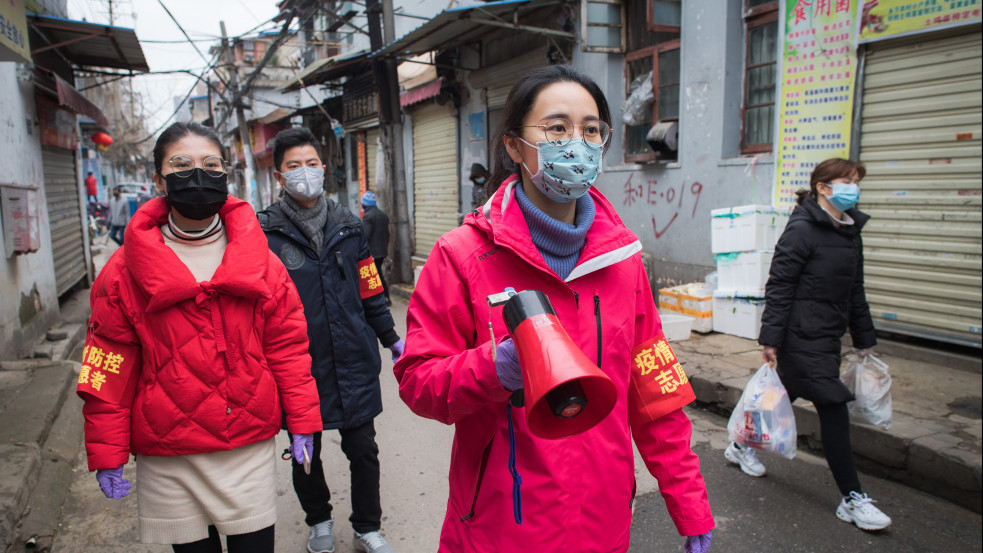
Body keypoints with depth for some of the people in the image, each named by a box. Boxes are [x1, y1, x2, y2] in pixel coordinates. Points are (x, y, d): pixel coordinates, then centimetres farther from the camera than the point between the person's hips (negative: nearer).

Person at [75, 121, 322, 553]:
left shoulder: (261, 263, -1)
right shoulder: (125, 272, -3)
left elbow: (287, 347, 2)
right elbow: (110, 367, 0)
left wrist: (302, 422, 2)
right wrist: (107, 453, 1)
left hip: (250, 446, 1)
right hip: (166, 457, 0)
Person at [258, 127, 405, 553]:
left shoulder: (348, 226, 4)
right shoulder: (266, 233, -6)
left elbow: (369, 290, 10)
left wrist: (392, 340, 12)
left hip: (354, 362, 2)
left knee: (363, 450, 10)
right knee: (305, 453, 17)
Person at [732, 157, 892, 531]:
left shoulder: (850, 231, 13)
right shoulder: (802, 229, -14)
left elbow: (855, 291, 20)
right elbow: (778, 287, -16)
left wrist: (864, 339, 21)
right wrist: (771, 339, -19)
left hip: (827, 336, 9)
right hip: (802, 337, -9)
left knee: (784, 395, 17)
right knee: (833, 409, -5)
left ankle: (743, 446, 38)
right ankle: (852, 499, 6)